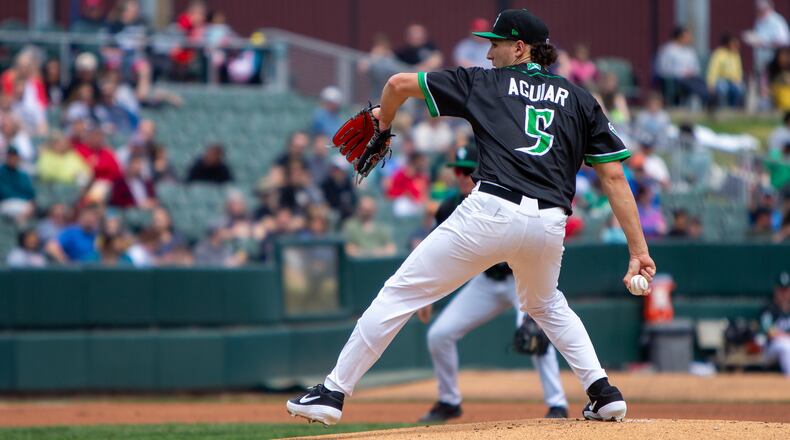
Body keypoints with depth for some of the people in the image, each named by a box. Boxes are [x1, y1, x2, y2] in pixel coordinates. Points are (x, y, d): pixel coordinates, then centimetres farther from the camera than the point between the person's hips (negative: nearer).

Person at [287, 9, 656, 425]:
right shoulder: (579, 98, 20)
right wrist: (638, 249, 11)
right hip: (549, 224, 4)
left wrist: (384, 118, 38)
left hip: (490, 213, -4)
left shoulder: (485, 82, 15)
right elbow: (614, 176, 12)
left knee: (399, 294, 4)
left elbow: (399, 83, 16)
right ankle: (603, 393, 21)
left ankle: (332, 393, 2)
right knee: (546, 304, 34)